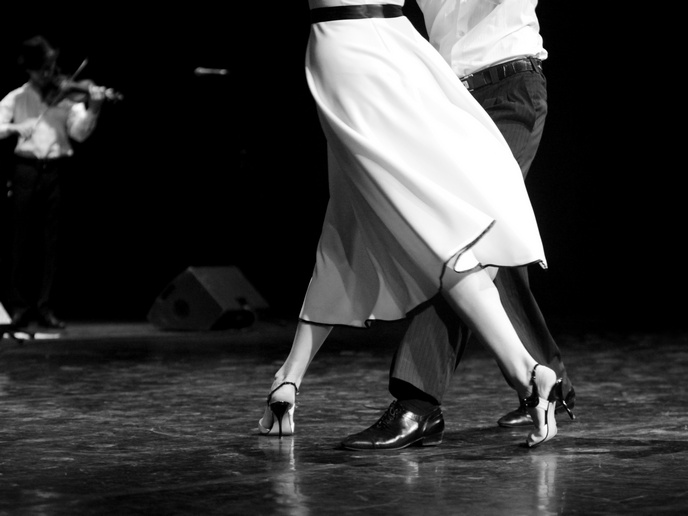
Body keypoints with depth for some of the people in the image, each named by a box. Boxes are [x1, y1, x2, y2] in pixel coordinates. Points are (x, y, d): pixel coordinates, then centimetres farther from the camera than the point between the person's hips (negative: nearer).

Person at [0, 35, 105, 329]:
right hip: (26, 170, 0)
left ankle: (45, 307, 5)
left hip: (56, 171, 0)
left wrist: (93, 108, -20)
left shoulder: (66, 97, 6)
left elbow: (79, 132, -5)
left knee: (50, 241, 1)